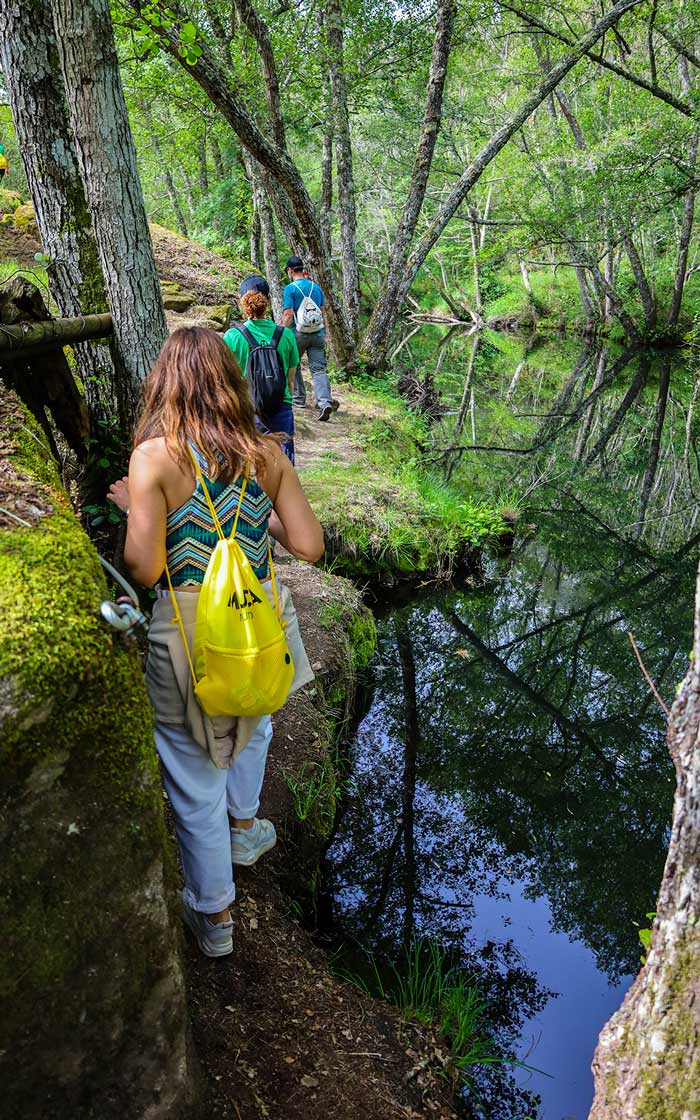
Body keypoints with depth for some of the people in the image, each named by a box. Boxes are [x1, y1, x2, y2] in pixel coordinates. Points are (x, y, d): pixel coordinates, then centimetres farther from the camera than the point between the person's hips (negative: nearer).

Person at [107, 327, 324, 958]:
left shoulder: (153, 457, -14)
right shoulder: (266, 453, -4)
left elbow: (144, 569, -17)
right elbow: (309, 546, -5)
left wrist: (132, 508, 1)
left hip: (189, 634, -3)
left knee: (195, 777, 15)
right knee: (251, 723, 35)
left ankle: (215, 915, 31)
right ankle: (245, 827, 55)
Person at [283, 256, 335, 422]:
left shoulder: (290, 288, -7)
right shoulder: (316, 287, 9)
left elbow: (288, 315, -11)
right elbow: (323, 313, 12)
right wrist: (325, 333, 19)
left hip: (299, 333, -4)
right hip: (318, 333, 4)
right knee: (319, 369, -2)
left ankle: (299, 398, 26)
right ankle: (325, 402, -20)